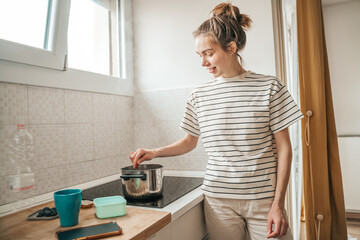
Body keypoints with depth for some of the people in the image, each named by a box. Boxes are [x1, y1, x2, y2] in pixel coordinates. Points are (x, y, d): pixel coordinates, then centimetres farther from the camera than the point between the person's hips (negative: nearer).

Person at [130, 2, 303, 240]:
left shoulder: (269, 87, -4)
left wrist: (278, 204, -8)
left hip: (263, 199, -1)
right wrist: (155, 152, -1)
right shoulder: (200, 96, 3)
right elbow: (189, 141, 15)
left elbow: (283, 147, -3)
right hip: (218, 199, 2)